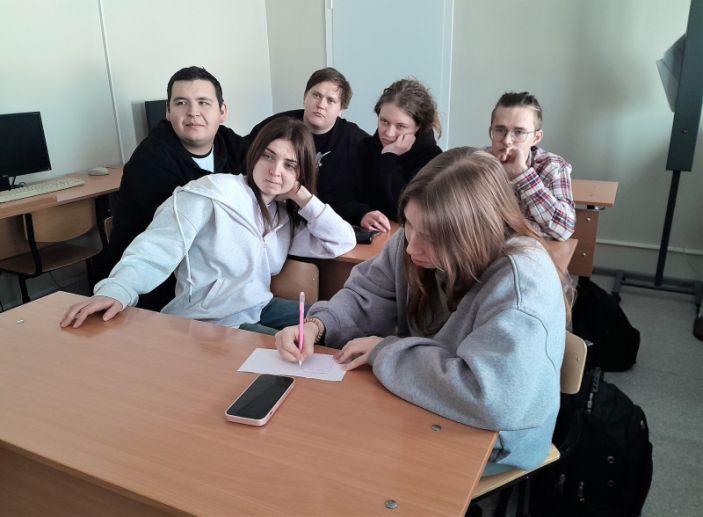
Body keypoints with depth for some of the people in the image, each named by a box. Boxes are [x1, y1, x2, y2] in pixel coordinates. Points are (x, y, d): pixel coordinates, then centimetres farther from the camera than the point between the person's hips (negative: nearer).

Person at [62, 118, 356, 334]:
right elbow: (159, 246, -19)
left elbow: (343, 243, 6)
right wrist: (117, 290, -36)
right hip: (207, 325, -7)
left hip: (259, 311, 7)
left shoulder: (285, 215, 10)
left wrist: (303, 198, -3)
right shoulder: (214, 191, -11)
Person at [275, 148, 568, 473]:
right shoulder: (419, 236, -10)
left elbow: (489, 397, -40)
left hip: (493, 440, -6)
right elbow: (367, 296, 1)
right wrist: (316, 325, -19)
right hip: (422, 405, 6)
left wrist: (384, 351, -29)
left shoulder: (523, 282, -32)